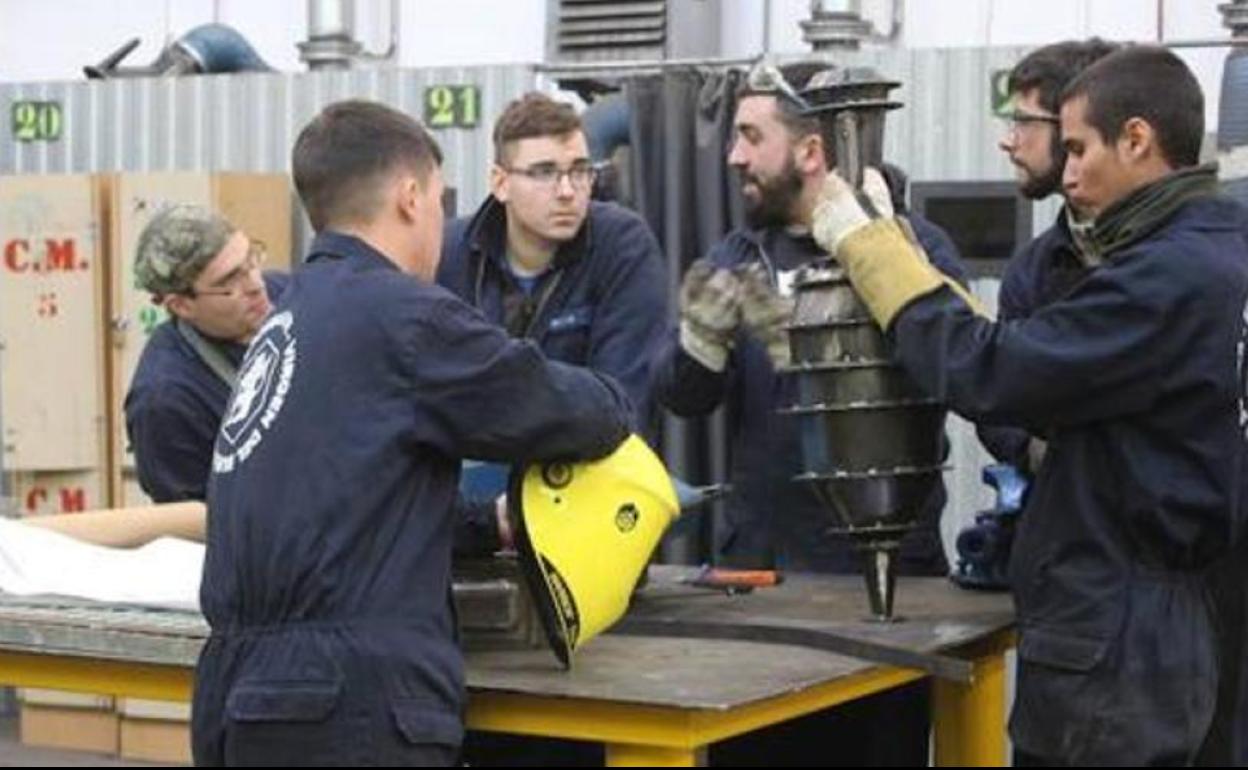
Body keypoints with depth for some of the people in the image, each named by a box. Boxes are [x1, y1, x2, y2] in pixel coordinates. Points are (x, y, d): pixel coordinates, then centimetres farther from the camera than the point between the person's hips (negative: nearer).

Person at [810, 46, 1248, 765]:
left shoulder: (1173, 275, -21)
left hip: (1114, 640, -9)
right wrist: (893, 246, 8)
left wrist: (868, 246, -10)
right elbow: (1048, 376, 10)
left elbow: (990, 375, -21)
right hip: (1152, 625, 9)